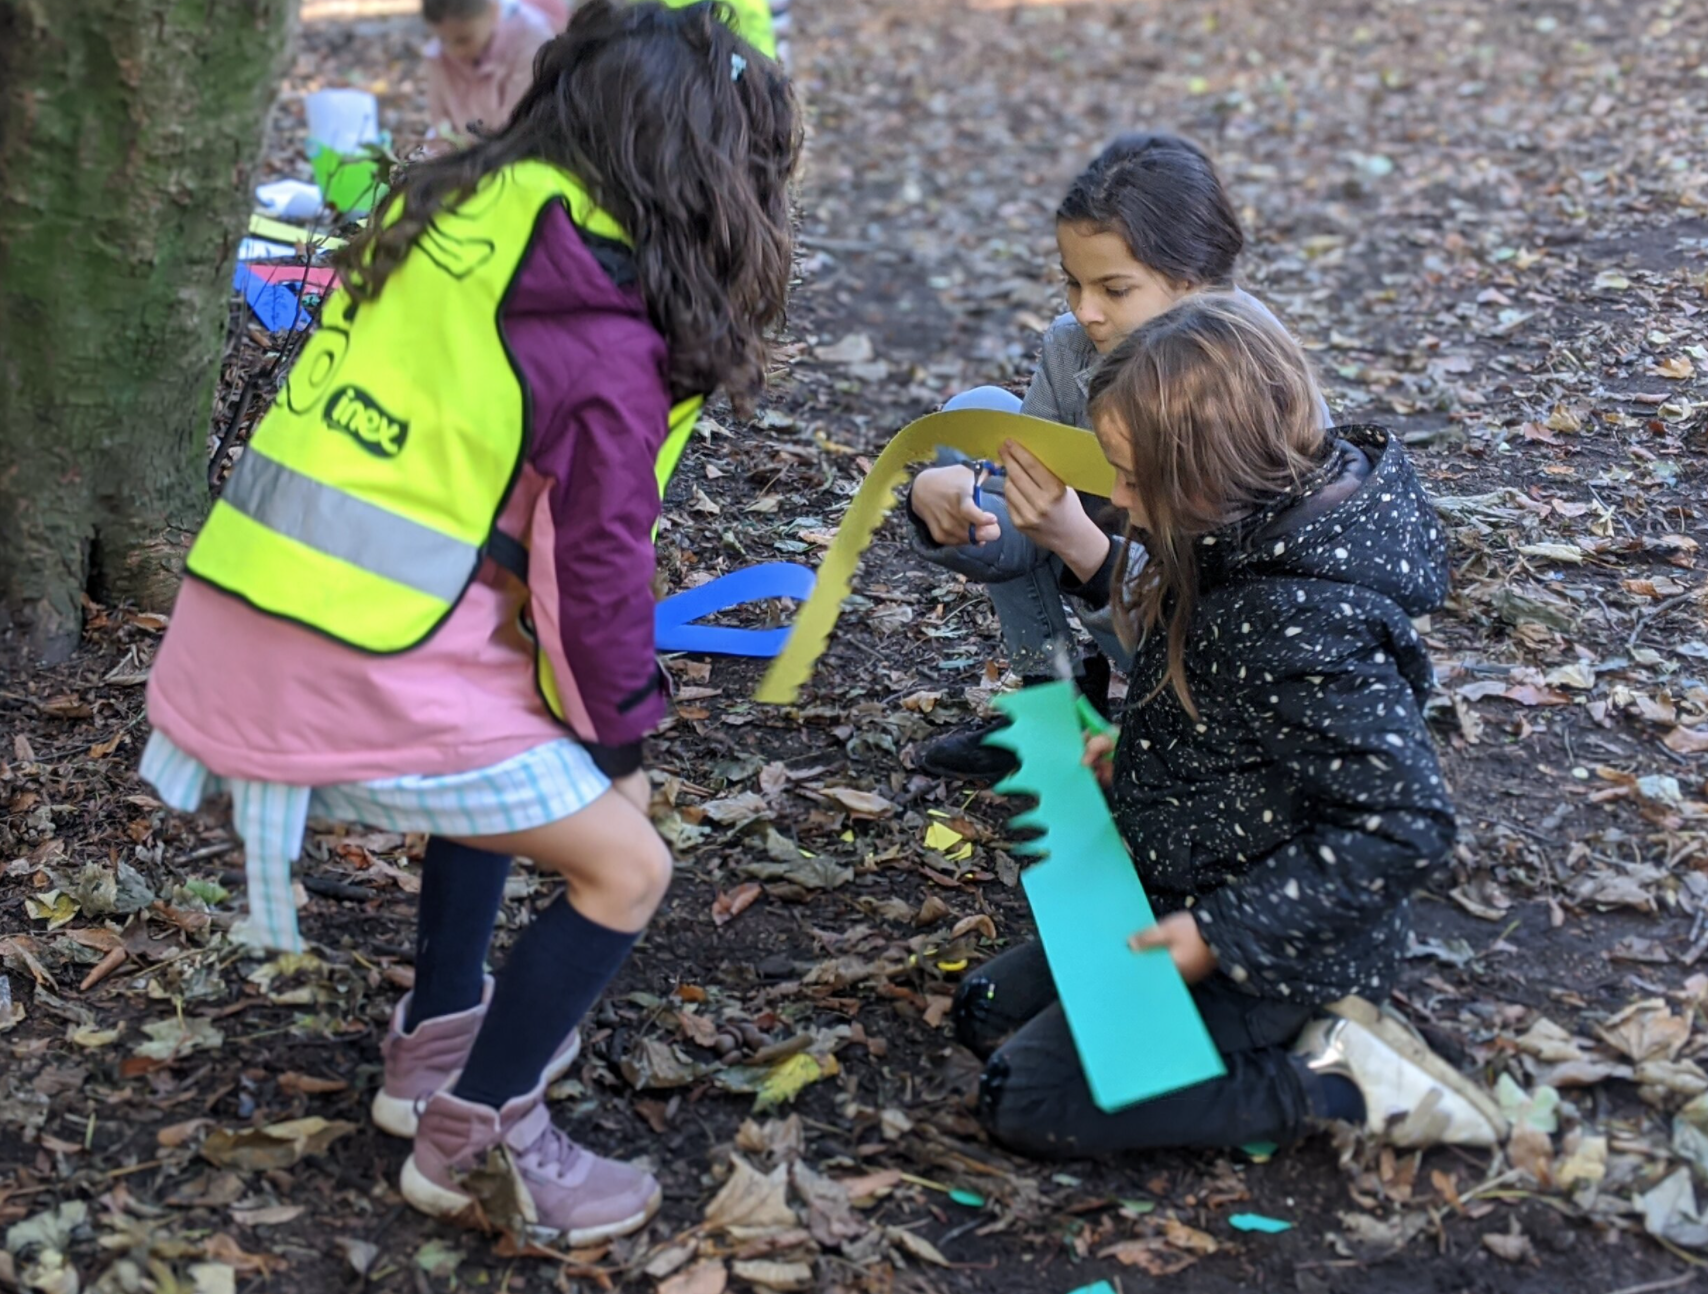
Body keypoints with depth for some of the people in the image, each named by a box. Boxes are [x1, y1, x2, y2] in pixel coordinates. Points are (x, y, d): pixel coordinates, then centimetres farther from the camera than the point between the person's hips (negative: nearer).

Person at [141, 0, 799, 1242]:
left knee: (513, 758, 32)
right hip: (364, 673, -8)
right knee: (625, 865, 7)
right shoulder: (605, 334, -13)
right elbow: (598, 565, -8)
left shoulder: (449, 209, 10)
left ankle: (439, 1038, 38)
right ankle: (474, 1135, 14)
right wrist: (622, 733, 9)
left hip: (234, 615, 8)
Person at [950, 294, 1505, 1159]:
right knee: (985, 1012, 14)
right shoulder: (1268, 531, -3)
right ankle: (1313, 1042, 9)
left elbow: (1403, 823, -30)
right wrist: (1135, 758, 5)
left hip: (1283, 948, -10)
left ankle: (1336, 1086, -6)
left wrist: (1223, 934, -26)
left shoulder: (1306, 624, -32)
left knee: (1027, 1103, -10)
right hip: (1192, 894, 10)